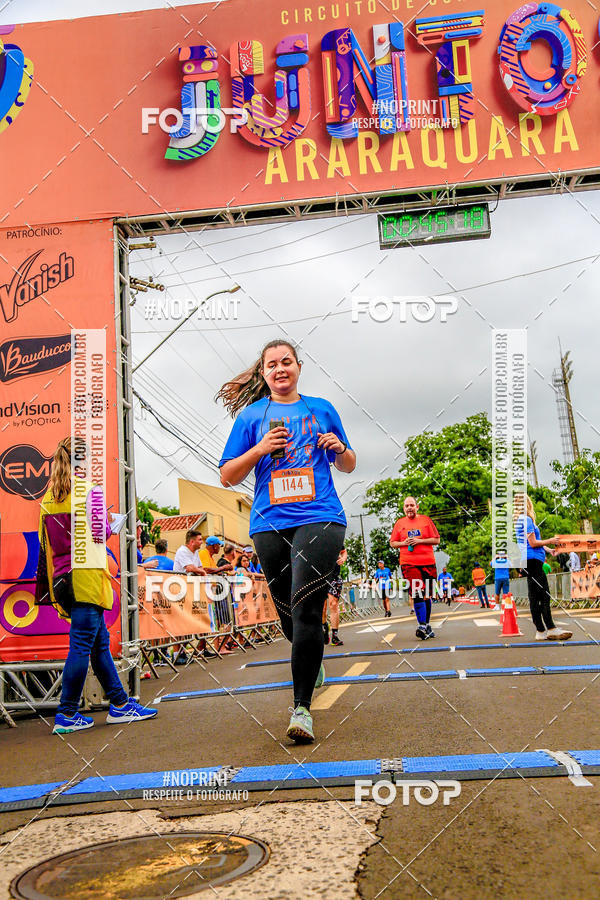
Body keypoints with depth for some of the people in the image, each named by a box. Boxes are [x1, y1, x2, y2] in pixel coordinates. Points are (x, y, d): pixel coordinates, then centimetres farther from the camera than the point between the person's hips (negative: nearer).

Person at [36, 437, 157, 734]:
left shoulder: (49, 495, 13)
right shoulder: (89, 489, -8)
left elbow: (45, 541, 15)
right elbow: (101, 533, -11)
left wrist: (48, 585, 20)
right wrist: (107, 523, 10)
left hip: (62, 578, 8)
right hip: (86, 576, -8)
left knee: (100, 642, 13)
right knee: (81, 646, -3)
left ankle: (120, 704, 18)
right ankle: (66, 715, 0)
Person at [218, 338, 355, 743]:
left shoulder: (322, 409, 13)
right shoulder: (251, 415, 11)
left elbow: (348, 466, 21)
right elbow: (228, 477, 7)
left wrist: (340, 448, -1)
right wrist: (260, 449, -8)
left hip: (320, 518, -2)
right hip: (270, 524, 2)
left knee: (306, 609, -16)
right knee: (289, 614, 11)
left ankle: (302, 707, -10)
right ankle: (313, 661, 44)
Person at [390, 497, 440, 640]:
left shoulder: (426, 520, 8)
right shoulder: (399, 523, 11)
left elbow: (436, 540, 5)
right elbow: (392, 543, 15)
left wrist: (419, 541, -8)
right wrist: (404, 543, -5)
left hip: (427, 563, 1)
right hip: (409, 564, -1)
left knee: (427, 595, 8)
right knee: (417, 594, -15)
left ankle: (426, 625, 20)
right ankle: (422, 626, -19)